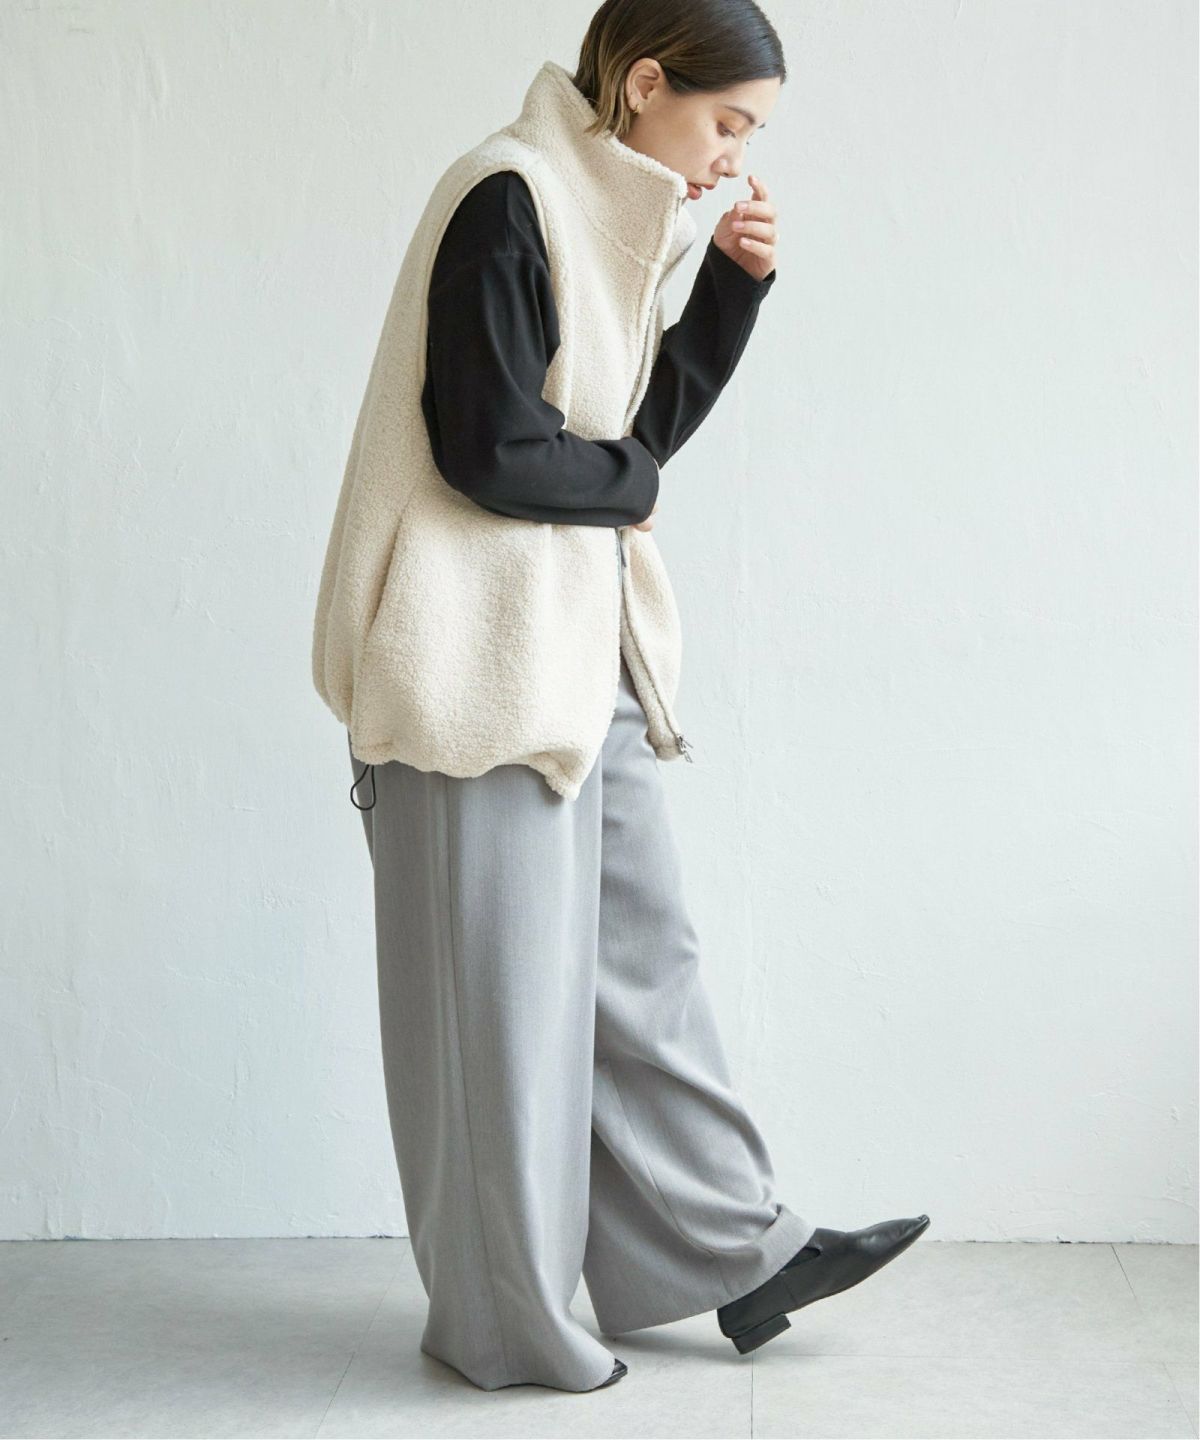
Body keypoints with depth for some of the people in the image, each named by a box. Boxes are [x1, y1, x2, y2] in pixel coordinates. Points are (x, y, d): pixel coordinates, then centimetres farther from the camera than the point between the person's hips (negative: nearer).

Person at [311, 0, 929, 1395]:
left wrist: (732, 286, 4)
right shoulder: (507, 204, -15)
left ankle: (730, 1251, 25)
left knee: (641, 953, 14)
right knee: (505, 985, 1)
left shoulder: (606, 220, 13)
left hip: (586, 650, 9)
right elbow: (491, 449, -21)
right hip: (487, 659, -9)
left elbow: (648, 423, 16)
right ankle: (503, 1319, 15)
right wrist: (628, 485, -4)